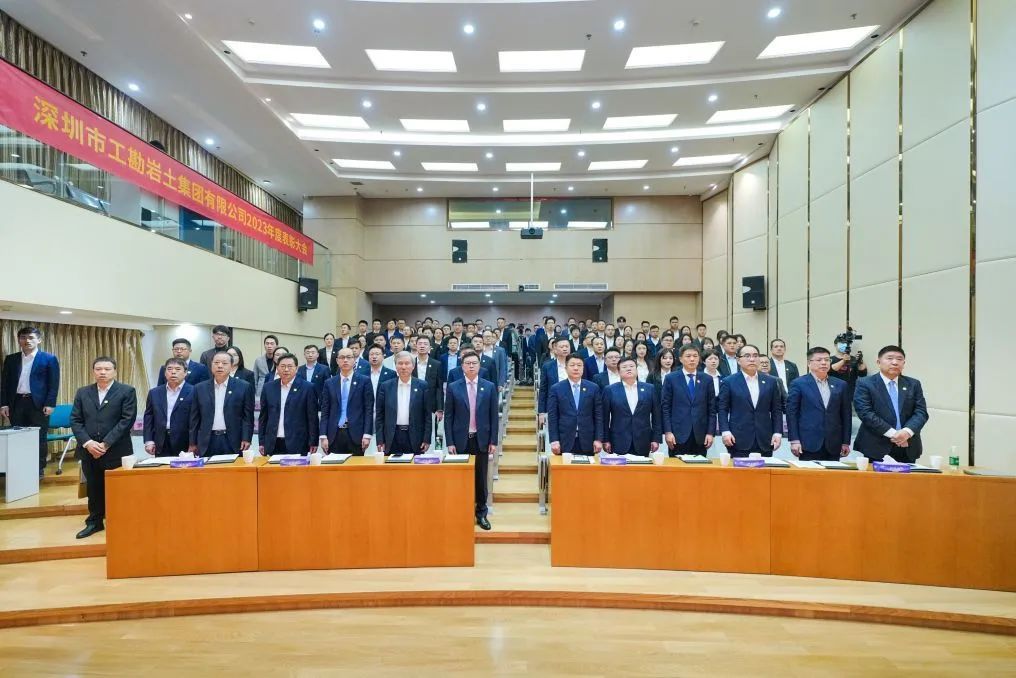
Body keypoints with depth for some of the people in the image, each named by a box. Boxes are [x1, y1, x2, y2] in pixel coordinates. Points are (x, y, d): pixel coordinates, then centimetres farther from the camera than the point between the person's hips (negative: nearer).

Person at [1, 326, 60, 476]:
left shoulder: (49, 359, 0)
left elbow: (54, 384, -4)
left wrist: (49, 404, -11)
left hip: (38, 403, -3)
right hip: (16, 403, 3)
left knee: (39, 437, 3)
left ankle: (39, 468, 12)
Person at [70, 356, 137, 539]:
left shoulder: (127, 391, -3)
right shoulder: (82, 392, 11)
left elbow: (127, 420, -10)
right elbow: (75, 420, 6)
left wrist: (106, 443, -15)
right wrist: (87, 442, -9)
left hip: (117, 451, -4)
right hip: (89, 451, 4)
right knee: (93, 488, 12)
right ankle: (95, 522, 26)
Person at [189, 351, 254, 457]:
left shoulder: (243, 387, 1)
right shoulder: (200, 388, 8)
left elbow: (248, 416, 0)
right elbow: (195, 418, 11)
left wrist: (246, 439, -8)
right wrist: (193, 443, 8)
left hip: (233, 442, -2)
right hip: (207, 442, 2)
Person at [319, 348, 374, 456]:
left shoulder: (364, 381, 2)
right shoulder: (329, 383, 10)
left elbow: (369, 409, -1)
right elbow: (325, 411, 8)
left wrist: (367, 435, -8)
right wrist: (323, 436, -1)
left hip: (356, 434, -2)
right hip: (334, 435, 2)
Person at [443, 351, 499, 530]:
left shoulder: (489, 387, 1)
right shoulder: (453, 388, -1)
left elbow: (493, 416, 3)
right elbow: (448, 417, 0)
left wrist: (493, 441, -1)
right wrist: (450, 442, -5)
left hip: (482, 440, 1)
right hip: (461, 440, 0)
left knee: (481, 478, 8)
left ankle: (481, 513, 22)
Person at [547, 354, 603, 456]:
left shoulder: (593, 388, 6)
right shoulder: (556, 389, 2)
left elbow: (598, 416, 5)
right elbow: (552, 417, 0)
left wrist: (599, 439, -1)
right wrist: (554, 440, -7)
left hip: (587, 442, 1)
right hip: (565, 442, -1)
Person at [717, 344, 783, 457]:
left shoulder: (770, 382, 11)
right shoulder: (728, 382, 3)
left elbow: (776, 410, 12)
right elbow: (722, 409, 2)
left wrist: (778, 433, 2)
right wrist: (725, 431, -10)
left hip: (764, 443, 3)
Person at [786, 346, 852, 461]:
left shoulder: (840, 385, 11)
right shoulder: (798, 384, 0)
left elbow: (845, 415, 12)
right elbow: (792, 413, -3)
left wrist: (846, 442, 8)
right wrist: (794, 440, -9)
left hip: (833, 446, 3)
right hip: (809, 444, -3)